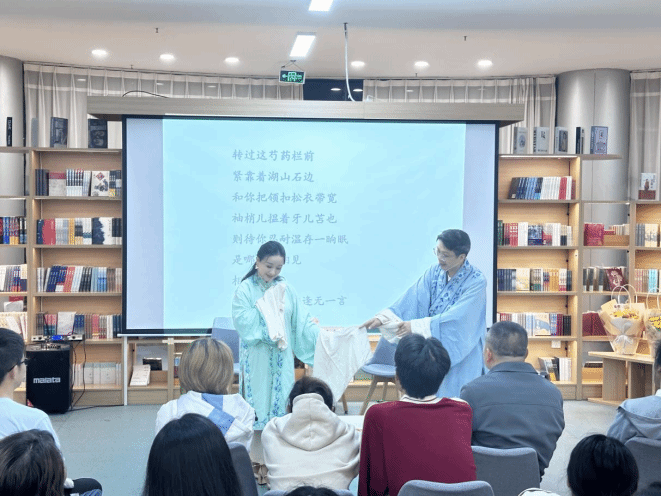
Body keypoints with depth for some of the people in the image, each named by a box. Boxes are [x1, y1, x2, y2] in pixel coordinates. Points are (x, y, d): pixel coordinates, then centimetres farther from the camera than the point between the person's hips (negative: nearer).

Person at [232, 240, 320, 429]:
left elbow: (302, 320, 4)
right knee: (258, 398, 0)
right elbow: (241, 321, -15)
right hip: (256, 356, -3)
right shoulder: (245, 289, -4)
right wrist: (265, 305, -12)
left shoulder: (285, 288, 6)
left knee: (281, 399, 6)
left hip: (281, 357, 3)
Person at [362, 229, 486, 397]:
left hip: (460, 357, -5)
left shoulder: (476, 281, -16)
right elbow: (413, 299, -5)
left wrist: (416, 325, -28)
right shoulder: (434, 272, 1)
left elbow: (456, 317, -24)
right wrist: (383, 317, -18)